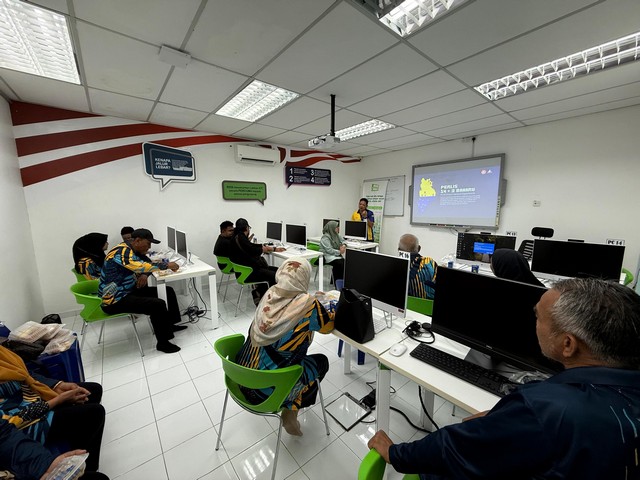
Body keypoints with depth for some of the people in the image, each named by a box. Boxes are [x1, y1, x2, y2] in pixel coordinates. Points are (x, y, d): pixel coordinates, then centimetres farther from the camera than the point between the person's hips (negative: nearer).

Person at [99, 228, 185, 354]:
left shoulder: (133, 250, 7)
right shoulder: (122, 252, -23)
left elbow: (148, 262, 14)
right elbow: (141, 267, -35)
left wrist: (144, 275, -8)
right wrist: (166, 265, -24)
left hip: (128, 291, 10)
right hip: (114, 300, -10)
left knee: (168, 291, 7)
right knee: (158, 305, -27)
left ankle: (170, 324, 18)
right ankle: (162, 343, -11)